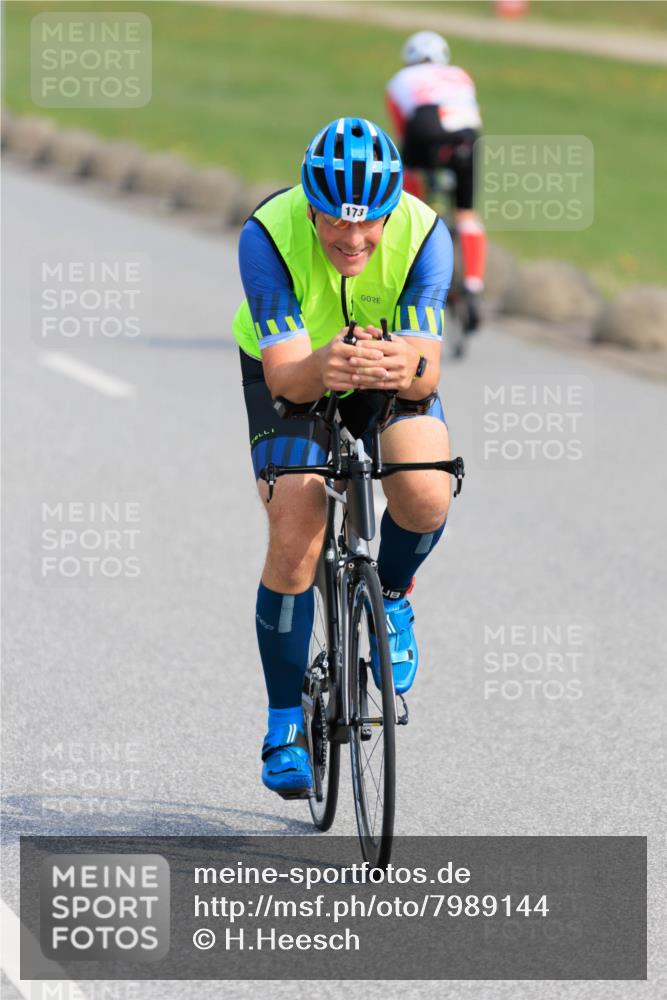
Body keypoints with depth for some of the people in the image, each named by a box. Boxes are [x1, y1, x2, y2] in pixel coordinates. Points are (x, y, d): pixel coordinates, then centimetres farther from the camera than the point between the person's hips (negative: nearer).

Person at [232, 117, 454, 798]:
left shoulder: (423, 235, -30)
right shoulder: (267, 236, -33)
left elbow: (428, 373, -32)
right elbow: (284, 376, -36)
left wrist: (410, 368, -56)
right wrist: (322, 367, -58)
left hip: (393, 377, 1)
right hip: (292, 375, -1)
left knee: (425, 498, -28)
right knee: (294, 545, -17)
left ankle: (391, 600, 6)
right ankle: (285, 726, 0)